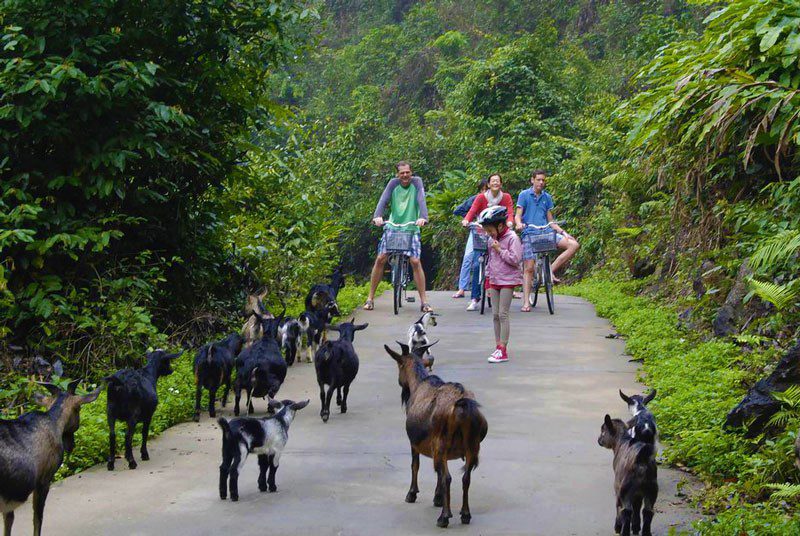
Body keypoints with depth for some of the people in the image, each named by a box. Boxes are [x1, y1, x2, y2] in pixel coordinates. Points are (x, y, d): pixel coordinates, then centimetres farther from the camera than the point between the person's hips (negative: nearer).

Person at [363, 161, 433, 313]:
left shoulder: (416, 182, -2)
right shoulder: (393, 183, 0)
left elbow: (421, 200, -16)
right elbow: (383, 200, -12)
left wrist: (423, 217, -35)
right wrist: (377, 216, -31)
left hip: (411, 228, -1)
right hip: (392, 227, 1)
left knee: (415, 262, -12)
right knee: (380, 259, -6)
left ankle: (424, 301, -5)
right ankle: (370, 298, 5)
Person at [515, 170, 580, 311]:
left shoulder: (547, 197, 14)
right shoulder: (524, 195, 3)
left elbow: (550, 221, 17)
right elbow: (518, 215, -3)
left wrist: (563, 232, 6)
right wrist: (519, 224, -26)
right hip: (529, 233, -4)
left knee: (574, 244, -14)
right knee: (529, 268, -8)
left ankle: (551, 270, -11)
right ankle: (526, 302, -4)